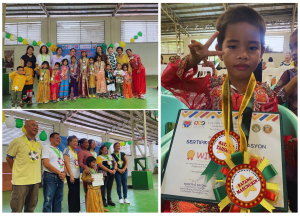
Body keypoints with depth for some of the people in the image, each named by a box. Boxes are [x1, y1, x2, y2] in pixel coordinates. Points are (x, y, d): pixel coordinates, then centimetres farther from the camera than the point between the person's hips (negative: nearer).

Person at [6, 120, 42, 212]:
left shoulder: (39, 145, 13)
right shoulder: (17, 141, -4)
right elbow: (9, 158, 0)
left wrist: (38, 172, 13)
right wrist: (18, 171, -1)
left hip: (36, 180, 6)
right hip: (21, 181, -5)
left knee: (31, 208, 13)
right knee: (17, 209, -2)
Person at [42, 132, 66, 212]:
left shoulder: (60, 151, 21)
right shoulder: (46, 148, -3)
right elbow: (46, 164, -13)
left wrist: (64, 173, -3)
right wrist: (59, 172, -11)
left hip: (60, 177, 8)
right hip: (50, 176, -7)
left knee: (58, 200, 10)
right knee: (48, 201, -8)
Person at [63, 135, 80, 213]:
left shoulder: (75, 152, 17)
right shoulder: (67, 150, -6)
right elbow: (67, 163, -13)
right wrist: (71, 175, -19)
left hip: (77, 175, 8)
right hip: (71, 176, -8)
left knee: (77, 193, 9)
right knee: (72, 193, -6)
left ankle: (76, 210, 16)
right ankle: (72, 210, 0)